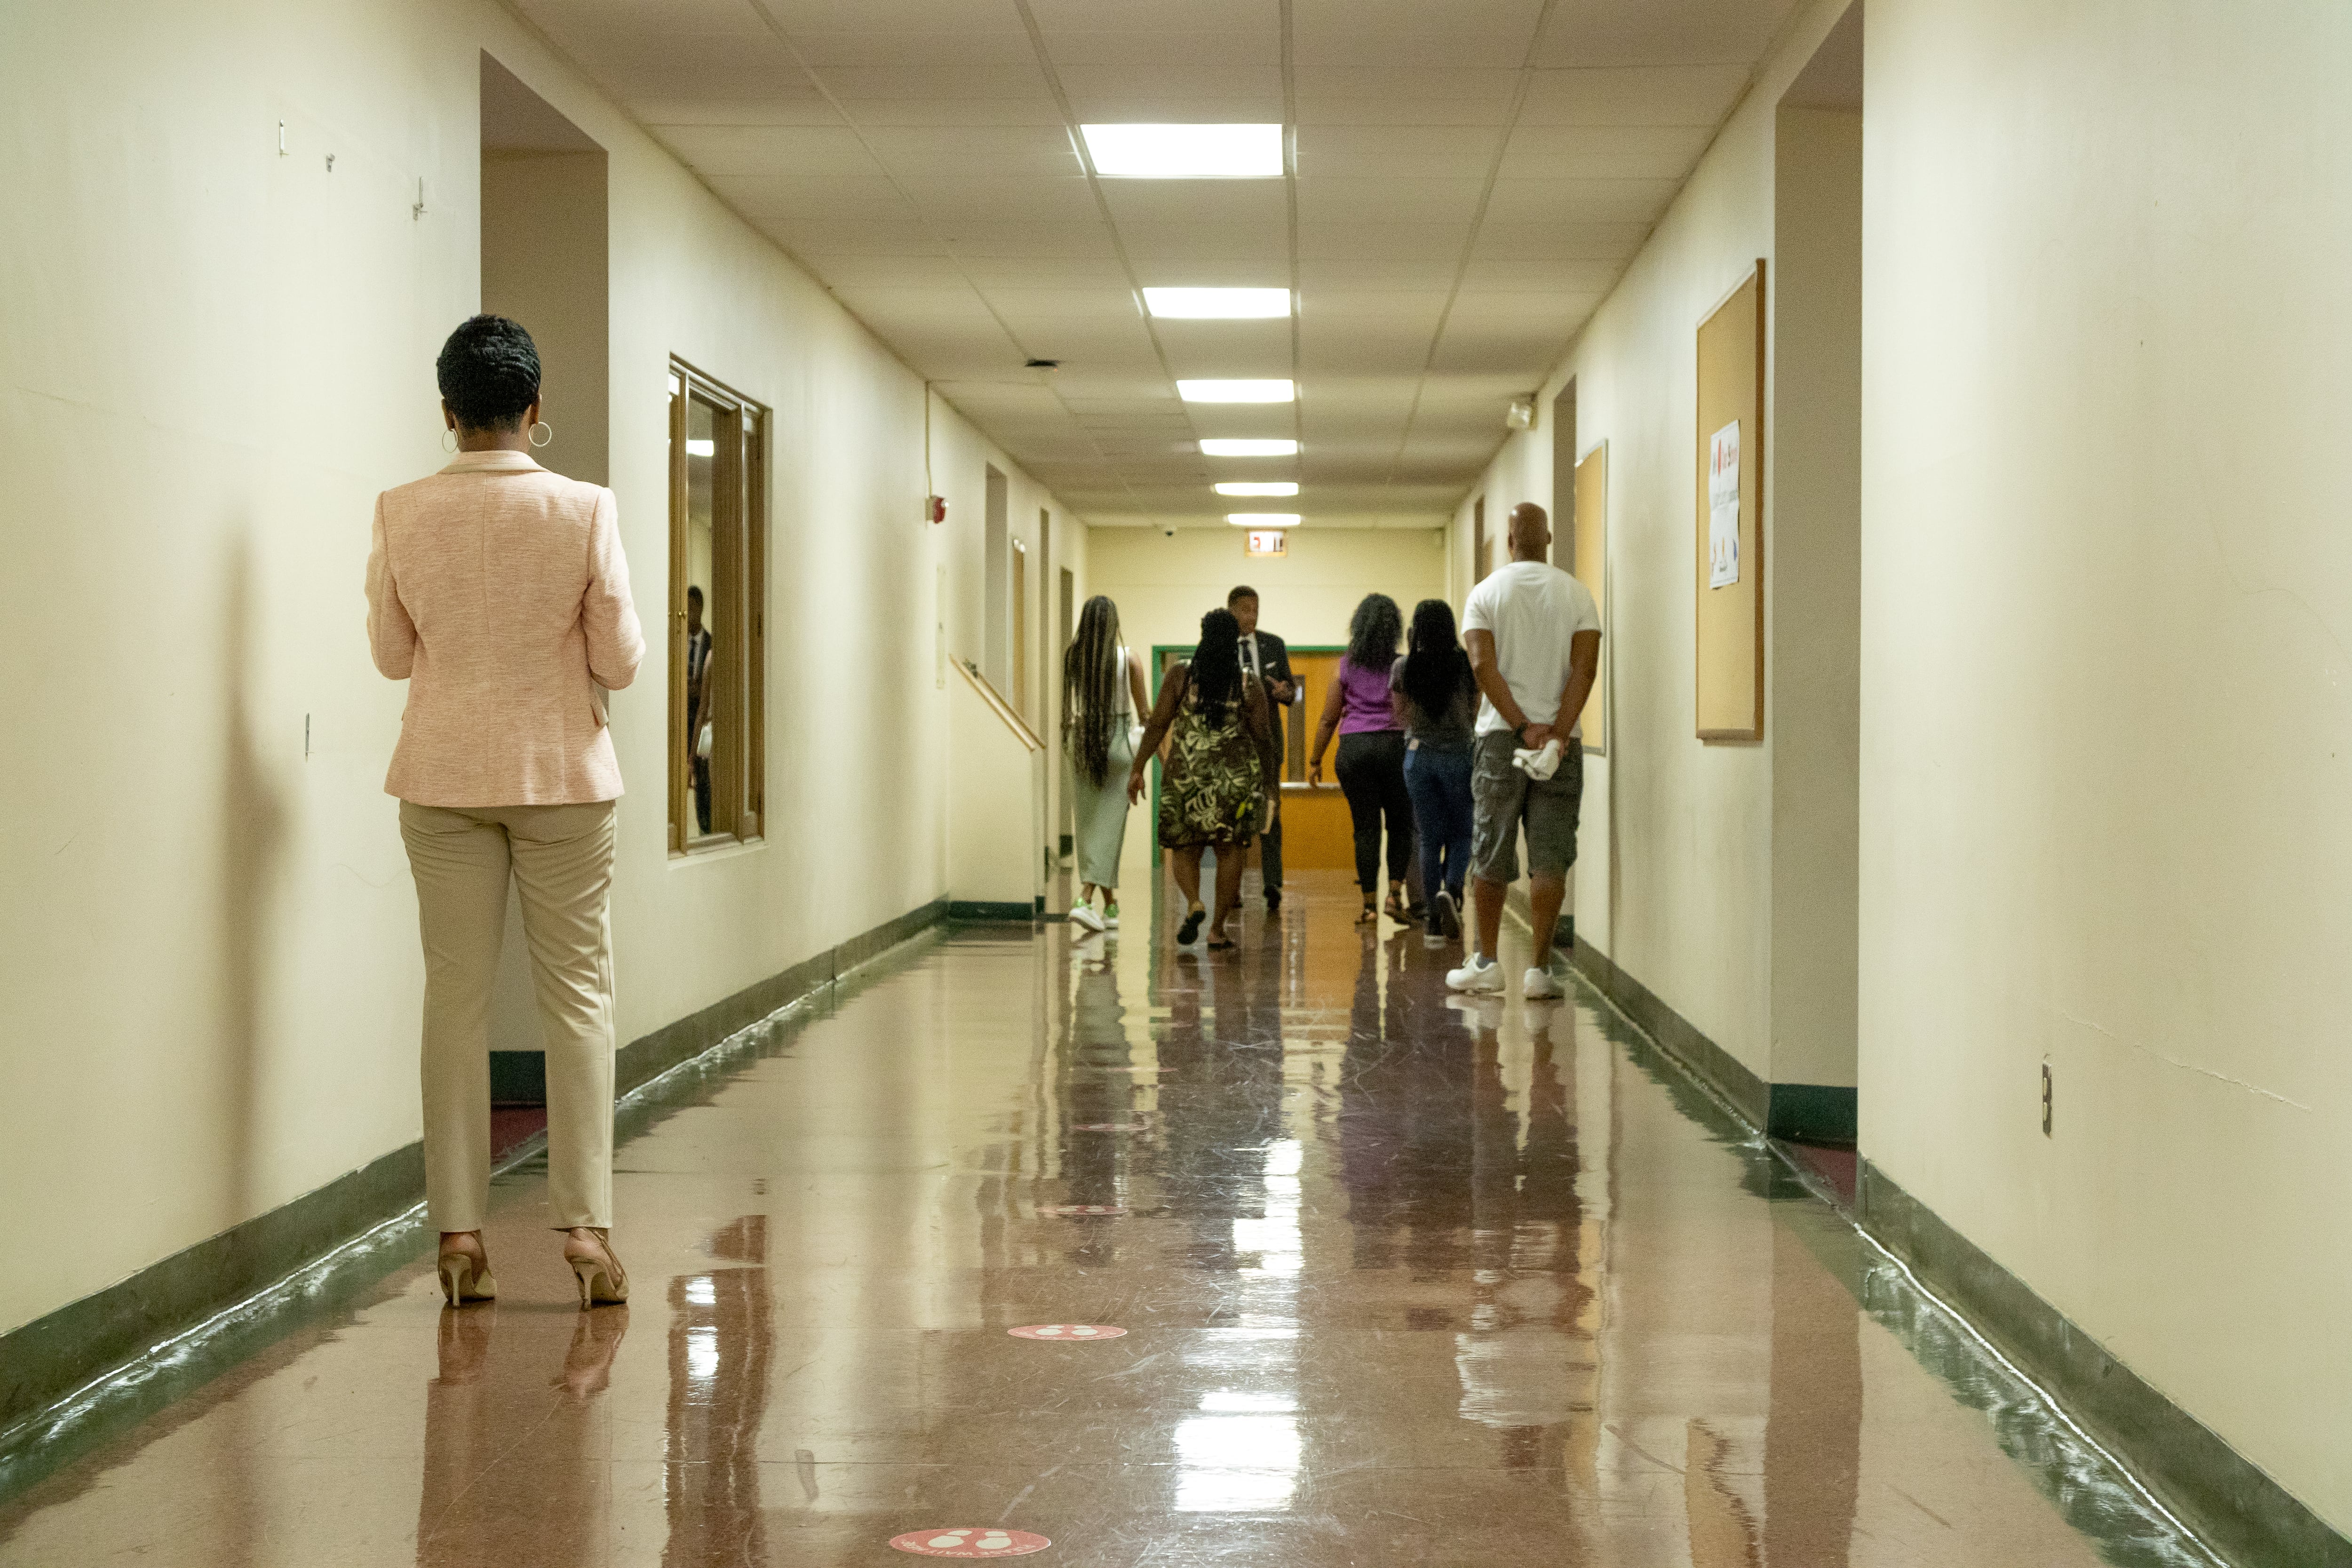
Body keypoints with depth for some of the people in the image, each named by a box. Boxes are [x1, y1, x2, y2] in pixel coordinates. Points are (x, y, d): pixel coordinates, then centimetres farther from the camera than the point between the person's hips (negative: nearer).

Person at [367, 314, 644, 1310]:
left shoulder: (401, 515, -4)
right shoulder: (583, 511, -10)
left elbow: (392, 655, 5)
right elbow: (621, 662, -6)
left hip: (445, 778, 2)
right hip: (561, 775, -2)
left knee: (455, 997, 6)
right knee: (577, 995, 4)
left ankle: (458, 1232, 6)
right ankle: (585, 1224, 0)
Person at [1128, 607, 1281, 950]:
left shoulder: (1180, 676, -1)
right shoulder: (1250, 685, -1)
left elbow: (1158, 724, -3)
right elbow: (1263, 737, 2)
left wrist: (1138, 768, 2)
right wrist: (1265, 778, 15)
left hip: (1187, 771, 0)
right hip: (1237, 775, 0)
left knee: (1185, 848, 11)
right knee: (1230, 850, 7)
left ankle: (1194, 903, -16)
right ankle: (1218, 928, 6)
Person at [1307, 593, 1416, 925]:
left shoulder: (1346, 666, 4)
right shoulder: (1401, 666, 1)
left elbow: (1328, 719, 6)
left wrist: (1315, 760, 14)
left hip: (1353, 748, 1)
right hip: (1393, 745, -1)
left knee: (1365, 826, 4)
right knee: (1400, 823, 10)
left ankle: (1370, 904, 4)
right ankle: (1395, 894, -1)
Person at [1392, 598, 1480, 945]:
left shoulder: (1405, 667, -3)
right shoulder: (1465, 664, -6)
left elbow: (1401, 716, 8)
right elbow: (1475, 715, 3)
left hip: (1418, 756, 1)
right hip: (1458, 753, -1)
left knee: (1430, 838, 7)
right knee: (1462, 833, 12)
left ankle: (1435, 921, 4)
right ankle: (1451, 888, -17)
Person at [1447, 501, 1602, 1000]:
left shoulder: (1486, 593, 1)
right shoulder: (1576, 594, 3)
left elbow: (1483, 666, -11)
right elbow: (1585, 667, -9)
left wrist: (1522, 726, -12)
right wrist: (1558, 731, -13)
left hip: (1500, 737, 0)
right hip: (1561, 738, 0)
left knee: (1490, 854, 8)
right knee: (1550, 859, 1)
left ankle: (1486, 962, 12)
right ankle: (1541, 969, -2)